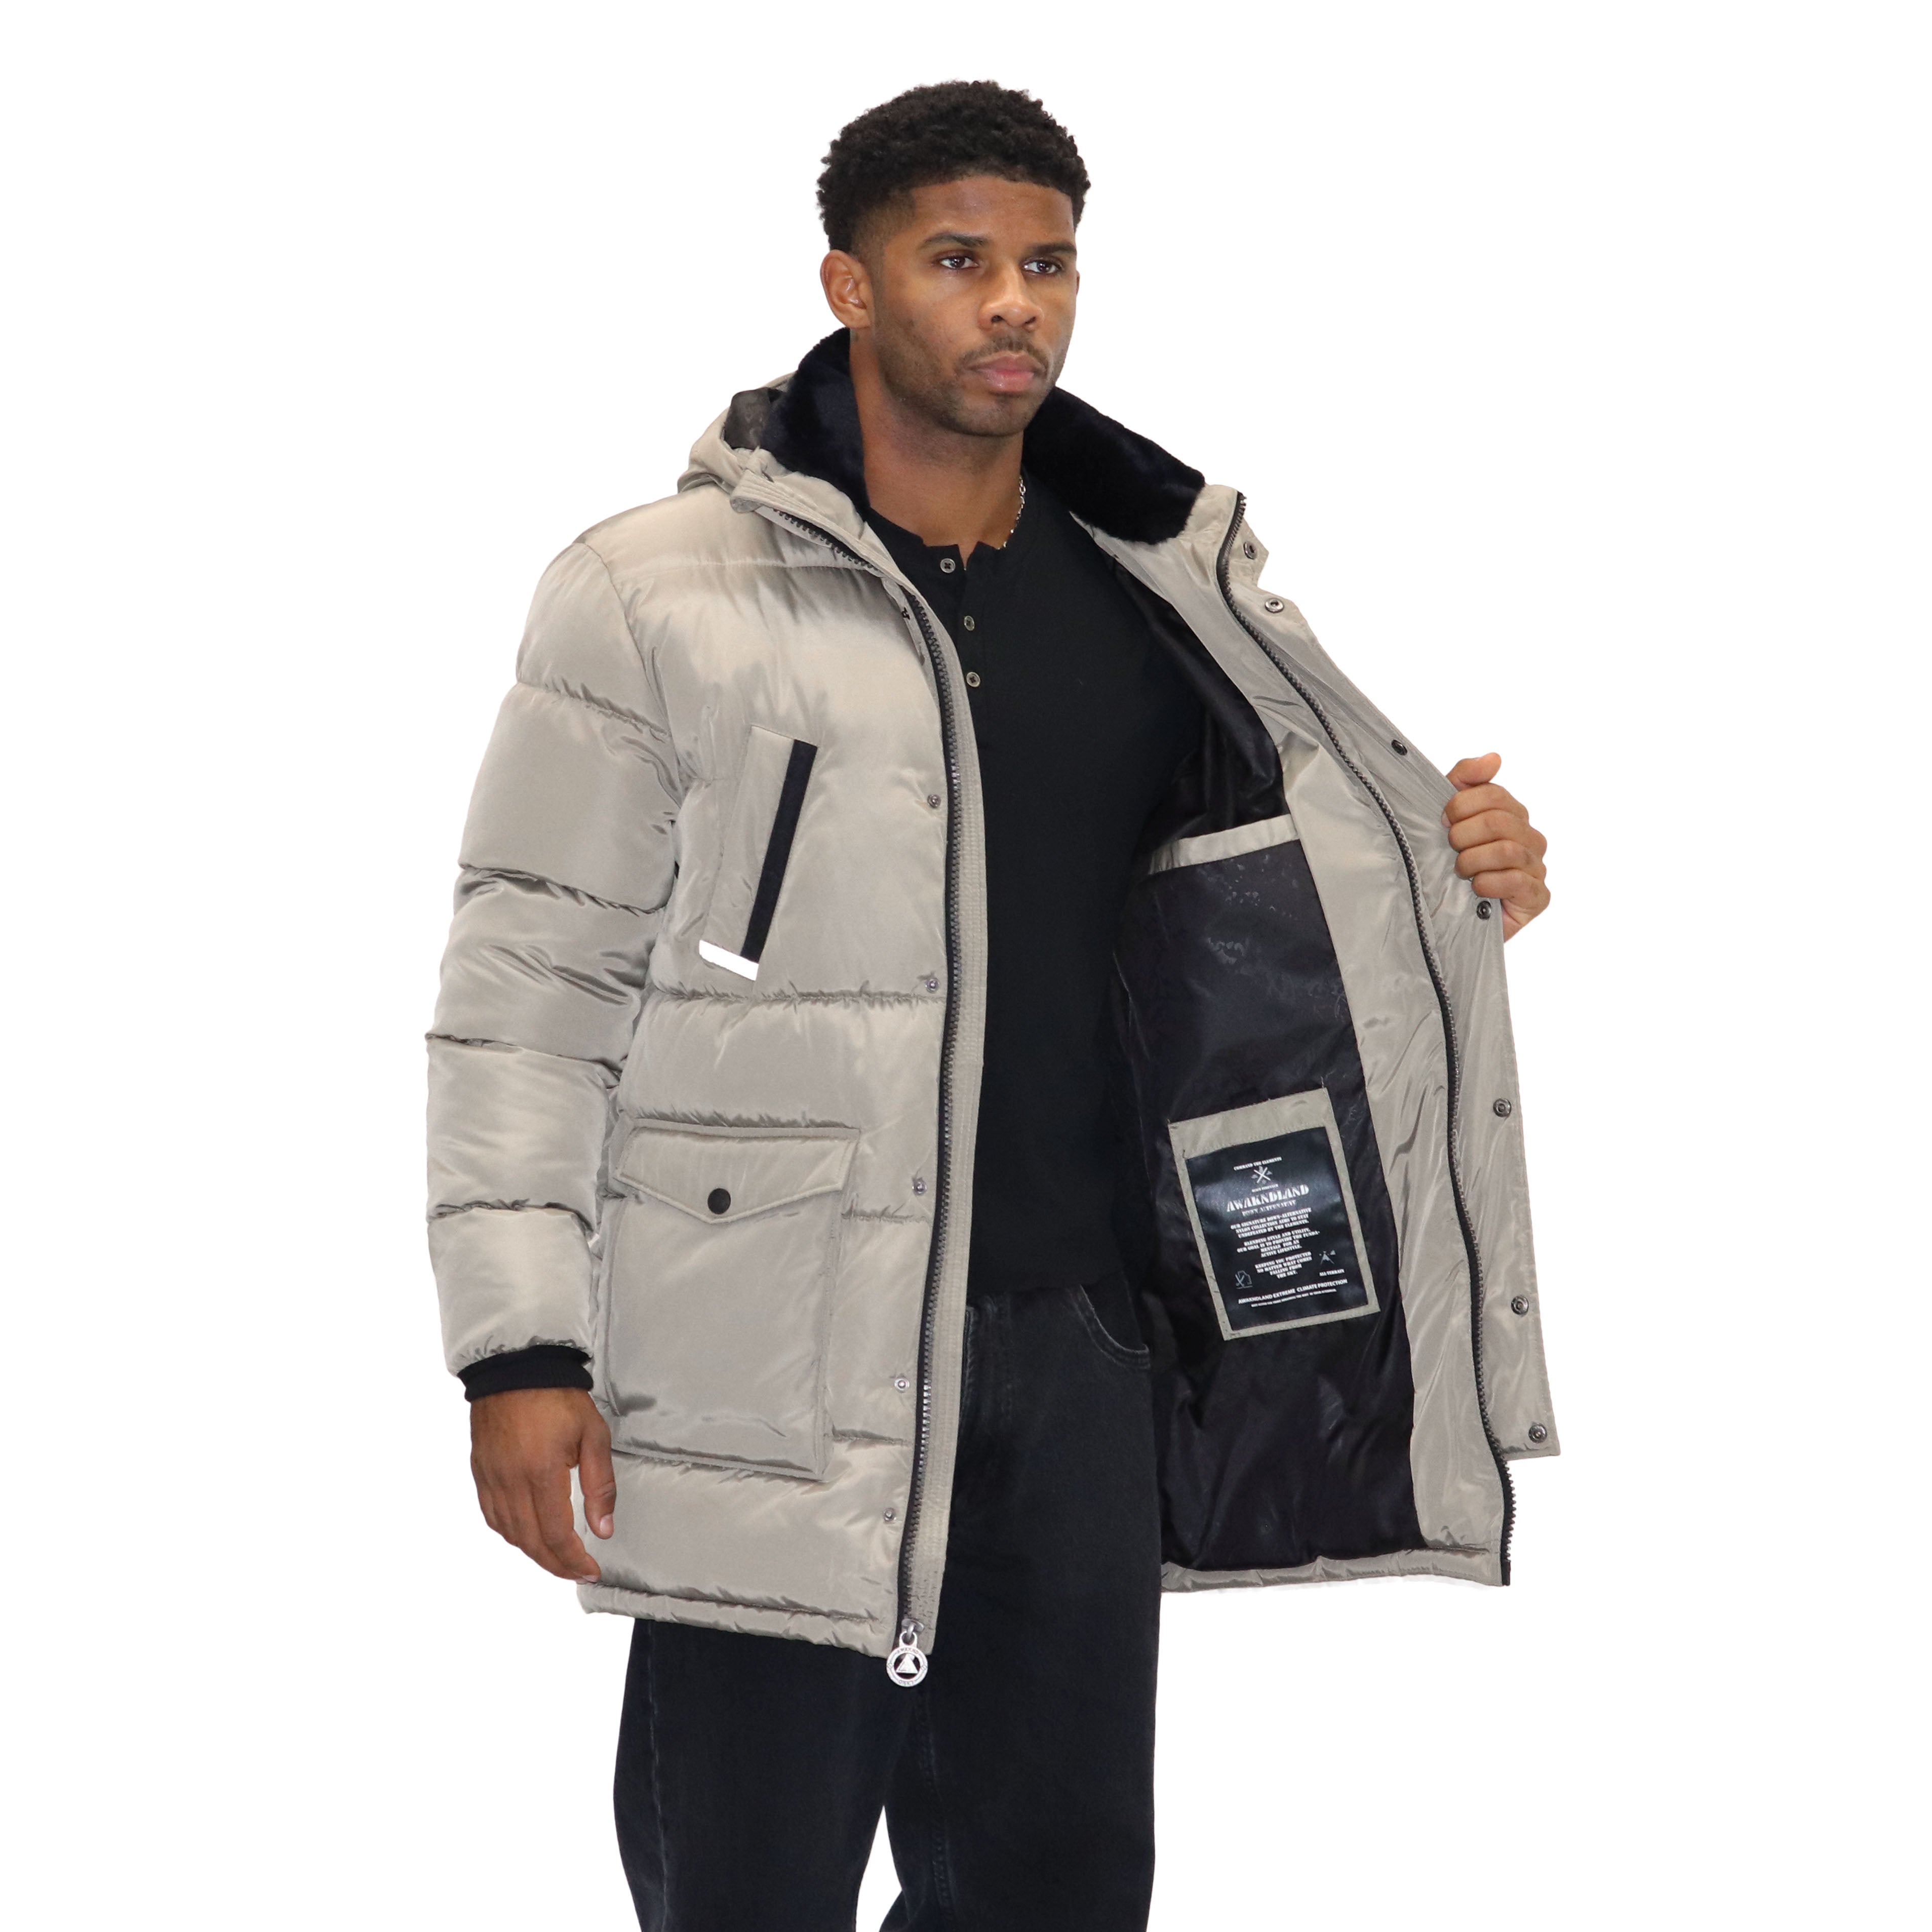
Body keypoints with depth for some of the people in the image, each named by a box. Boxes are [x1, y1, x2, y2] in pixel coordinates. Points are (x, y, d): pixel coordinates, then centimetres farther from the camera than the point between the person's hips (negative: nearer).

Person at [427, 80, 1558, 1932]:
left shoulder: (1168, 597, 10)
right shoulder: (659, 595, -3)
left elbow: (1286, 913, 21)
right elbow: (530, 989, -4)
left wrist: (1459, 878, -1)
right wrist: (521, 1347, -10)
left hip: (1083, 1353, 5)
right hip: (778, 1362, -4)